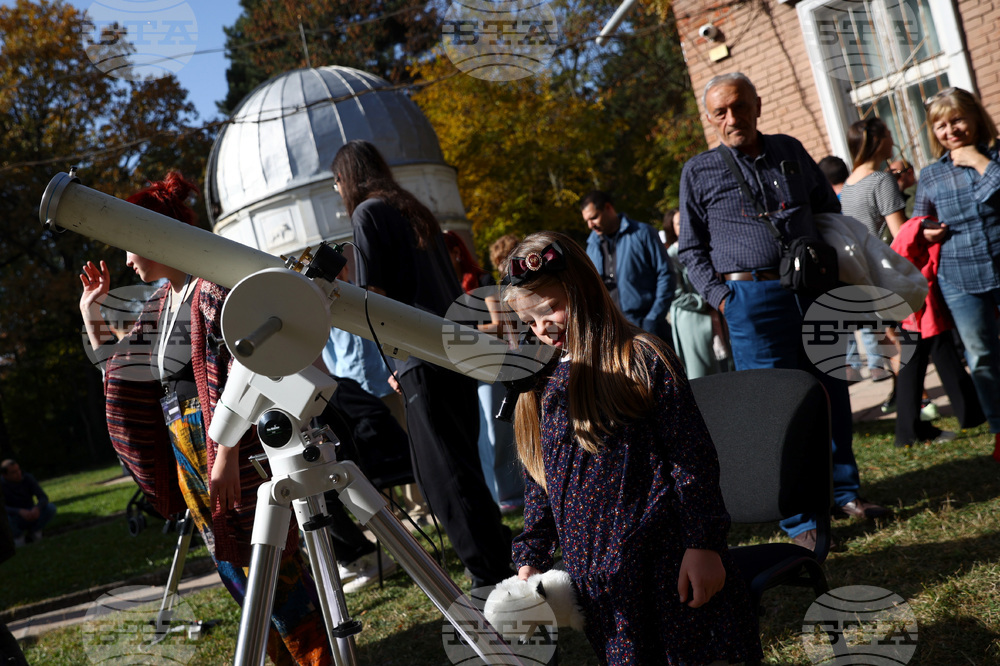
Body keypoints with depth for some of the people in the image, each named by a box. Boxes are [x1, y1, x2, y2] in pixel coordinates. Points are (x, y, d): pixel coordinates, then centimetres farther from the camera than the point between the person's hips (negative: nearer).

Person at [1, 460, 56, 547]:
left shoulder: (28, 478, -16)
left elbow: (44, 498, -22)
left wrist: (37, 508, -46)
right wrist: (20, 512, -48)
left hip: (30, 516, 2)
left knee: (51, 507, -26)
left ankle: (33, 533, -1)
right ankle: (19, 536, -4)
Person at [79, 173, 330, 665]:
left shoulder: (213, 287, -10)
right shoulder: (159, 304, 17)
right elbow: (118, 370, 25)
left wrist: (227, 453, -23)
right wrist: (90, 314, 18)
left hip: (230, 449, -9)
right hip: (186, 454, 9)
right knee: (234, 568, 12)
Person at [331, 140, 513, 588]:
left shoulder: (367, 212, -3)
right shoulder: (415, 210, 20)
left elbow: (375, 295, -10)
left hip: (424, 358, -8)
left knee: (443, 472, -4)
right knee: (463, 464, 15)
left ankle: (491, 577, -3)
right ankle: (501, 558, 21)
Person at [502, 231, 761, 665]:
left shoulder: (642, 359, -6)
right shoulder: (544, 385, 11)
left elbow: (691, 455, -9)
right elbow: (539, 480, 17)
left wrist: (702, 544, -13)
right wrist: (531, 557, 14)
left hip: (669, 563, -5)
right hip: (594, 576, 5)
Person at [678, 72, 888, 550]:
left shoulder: (789, 151, 12)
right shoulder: (699, 172, 4)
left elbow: (829, 208, 21)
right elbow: (691, 249, 5)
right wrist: (721, 297, -7)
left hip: (812, 291, 4)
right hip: (752, 298, -3)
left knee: (831, 394, 10)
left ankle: (844, 492, 29)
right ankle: (800, 521, 5)